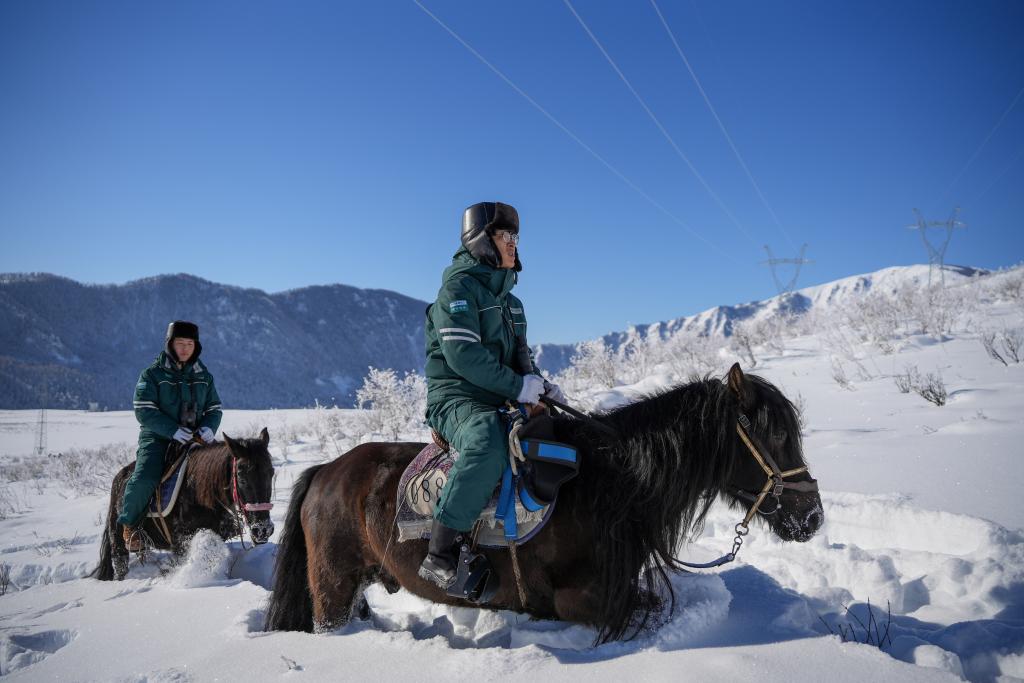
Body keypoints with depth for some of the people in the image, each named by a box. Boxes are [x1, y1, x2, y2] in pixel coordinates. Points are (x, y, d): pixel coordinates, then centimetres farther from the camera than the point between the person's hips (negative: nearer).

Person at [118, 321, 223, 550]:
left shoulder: (203, 376, 12)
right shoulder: (152, 374, -1)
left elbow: (214, 409, 14)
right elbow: (144, 411, -9)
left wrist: (209, 428, -8)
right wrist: (173, 430, -21)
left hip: (195, 438, 4)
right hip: (158, 438, -4)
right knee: (144, 479, -25)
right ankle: (130, 524, 1)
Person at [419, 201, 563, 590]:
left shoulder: (506, 297, 20)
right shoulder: (459, 286, -7)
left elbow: (518, 355, 25)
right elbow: (462, 354, -19)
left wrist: (538, 383, 5)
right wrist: (518, 386, -19)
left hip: (499, 401, 9)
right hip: (455, 397, -9)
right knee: (489, 440, -39)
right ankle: (439, 554, -34)